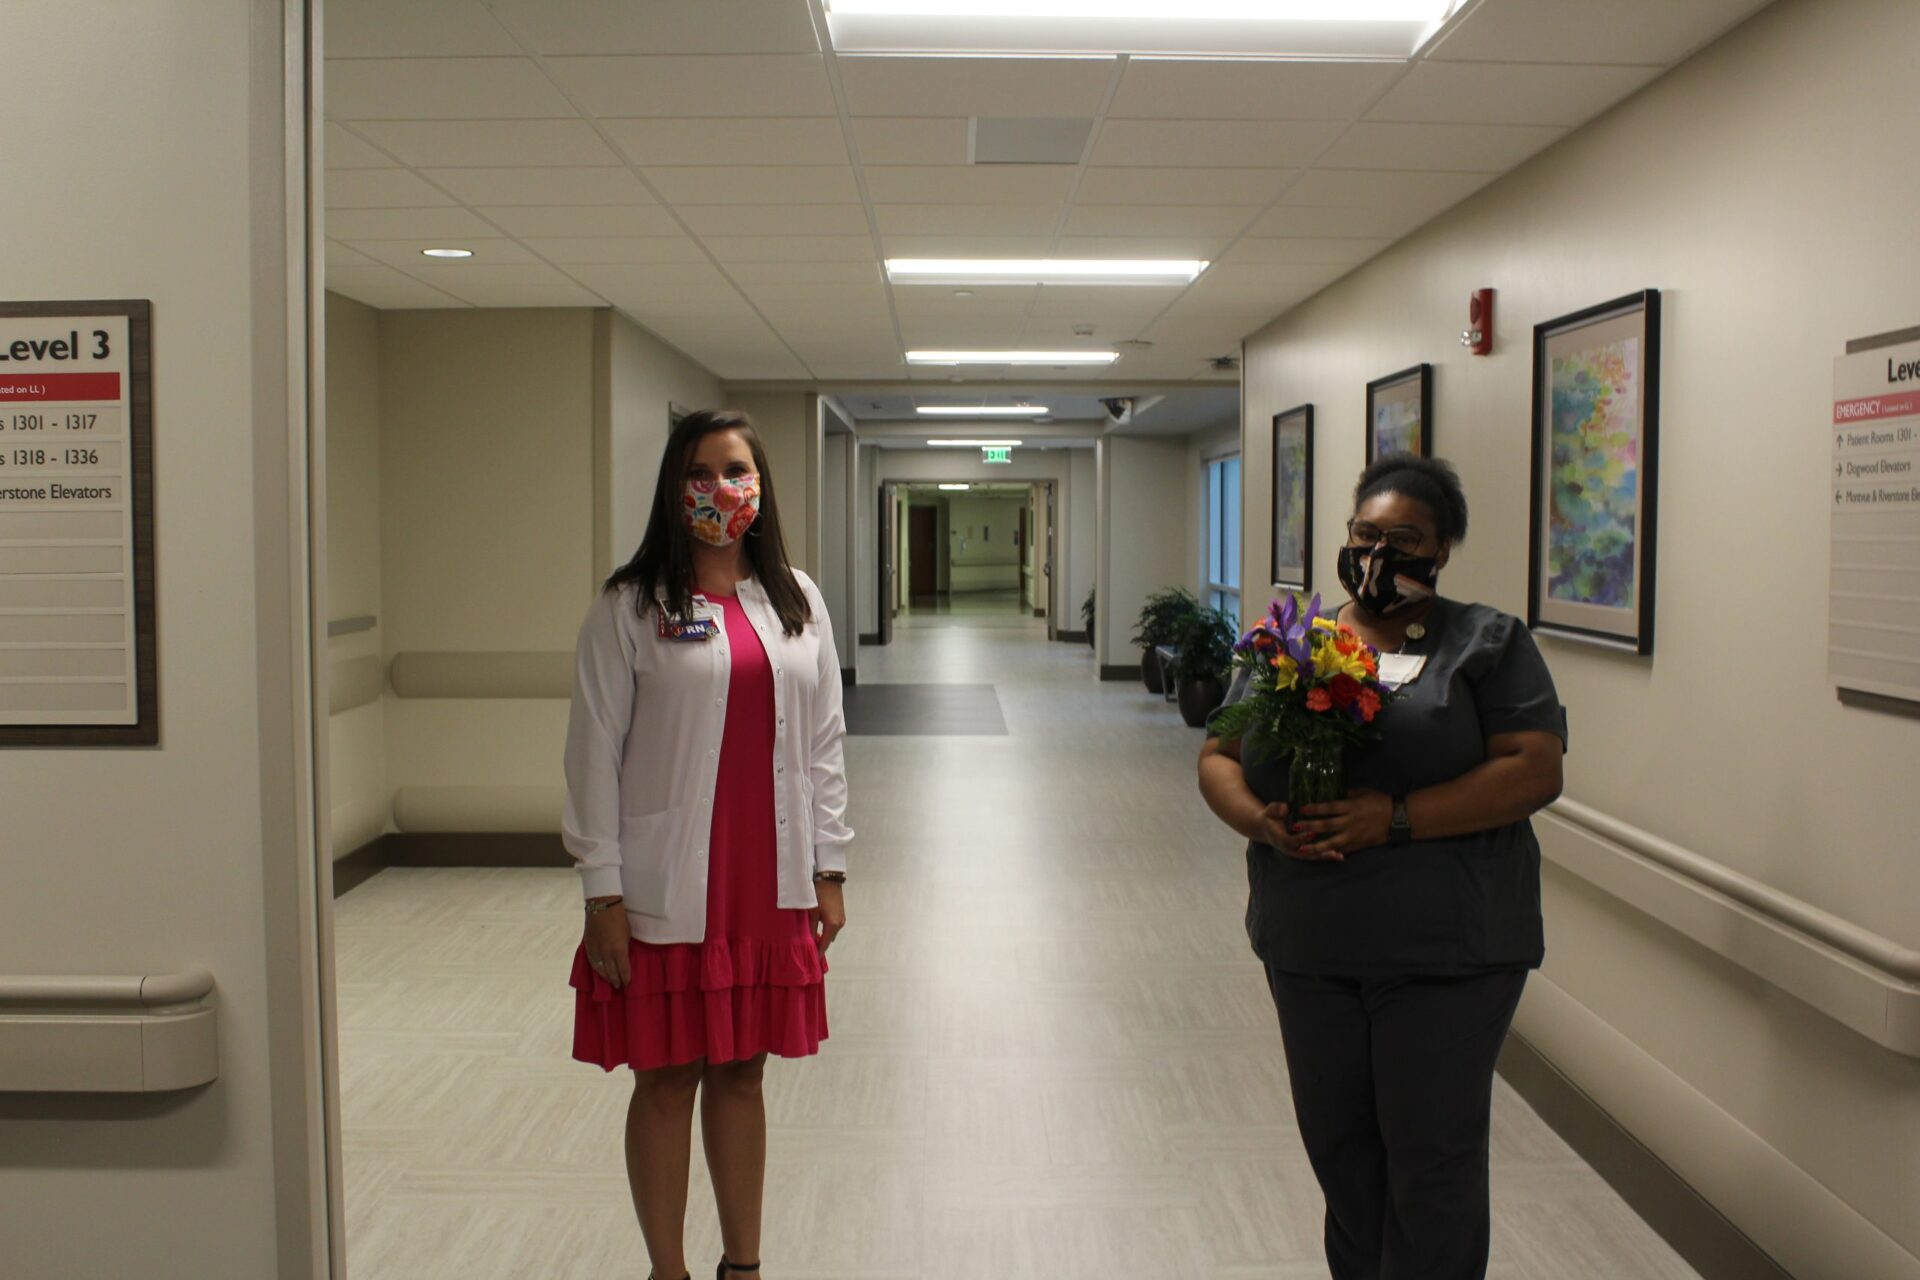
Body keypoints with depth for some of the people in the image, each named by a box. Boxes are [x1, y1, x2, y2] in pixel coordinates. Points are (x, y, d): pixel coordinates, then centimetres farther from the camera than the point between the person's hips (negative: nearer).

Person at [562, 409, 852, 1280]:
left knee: (742, 1074, 15)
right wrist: (602, 892, -9)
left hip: (769, 884, 3)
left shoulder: (797, 600, 6)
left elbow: (823, 742, 8)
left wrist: (829, 871, 6)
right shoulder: (630, 608, -5)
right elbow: (594, 754, -6)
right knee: (667, 1081, 8)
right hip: (668, 891, -3)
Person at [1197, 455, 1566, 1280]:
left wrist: (1395, 818, -20)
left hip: (1446, 948, -4)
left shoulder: (1489, 643, 0)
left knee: (1432, 1153, 3)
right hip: (1308, 943, 4)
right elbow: (1218, 758, 10)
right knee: (1335, 1141, 14)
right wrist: (1260, 818, -12)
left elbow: (1534, 770, -10)